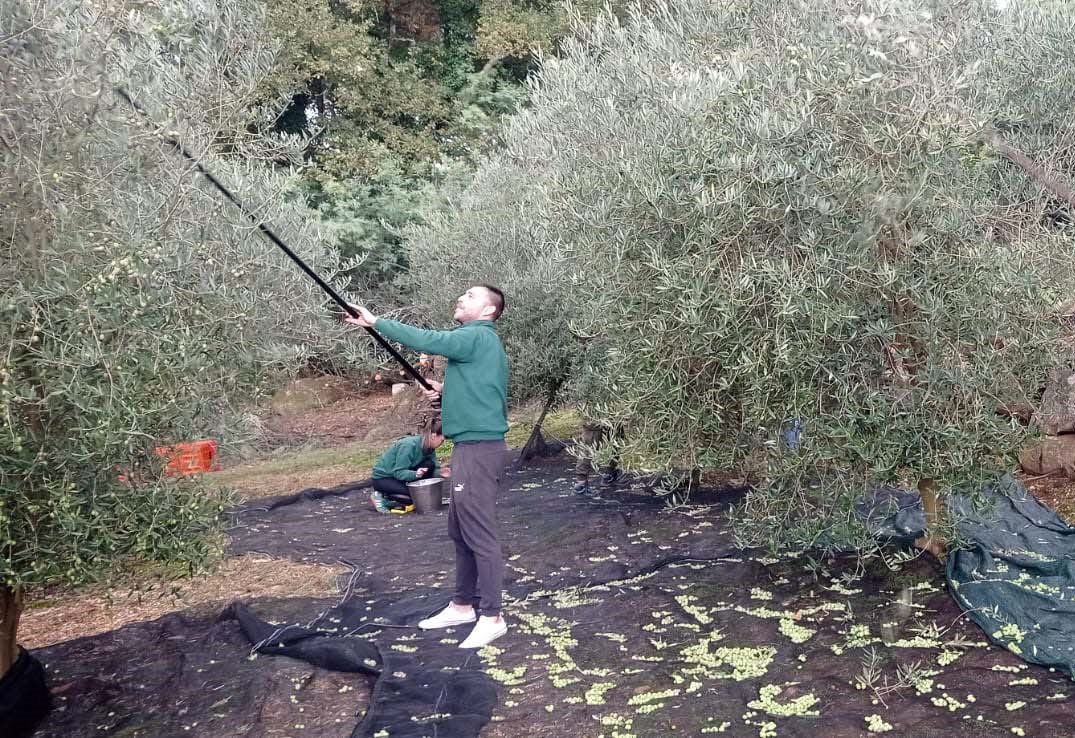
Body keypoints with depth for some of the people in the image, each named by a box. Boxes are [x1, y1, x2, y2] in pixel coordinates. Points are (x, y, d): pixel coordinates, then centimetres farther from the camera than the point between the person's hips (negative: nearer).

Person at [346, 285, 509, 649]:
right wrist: (446, 391, 10)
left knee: (480, 534, -6)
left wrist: (375, 322, -11)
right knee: (461, 531, 16)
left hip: (479, 449, -11)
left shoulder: (478, 337, -11)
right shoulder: (475, 341, 19)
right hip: (471, 447, 11)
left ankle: (492, 617, 1)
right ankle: (464, 604, 27)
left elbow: (427, 340, -18)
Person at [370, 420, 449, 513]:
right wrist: (415, 474, -44)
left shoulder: (430, 448, -5)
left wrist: (440, 473, -25)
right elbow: (398, 472, -28)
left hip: (396, 472, 8)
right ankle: (381, 497, -7)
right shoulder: (409, 445, -29)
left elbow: (434, 468, -3)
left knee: (429, 465, -13)